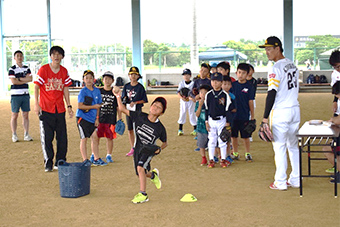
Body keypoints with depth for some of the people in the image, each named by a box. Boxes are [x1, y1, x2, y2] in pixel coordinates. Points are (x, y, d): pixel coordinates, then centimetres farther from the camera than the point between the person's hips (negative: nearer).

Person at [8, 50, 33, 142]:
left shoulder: (27, 68, 12)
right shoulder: (12, 69, -2)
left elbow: (30, 79, -3)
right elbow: (13, 81, -14)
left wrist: (19, 79, -9)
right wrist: (25, 80, -7)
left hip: (25, 94, 4)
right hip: (15, 95, -4)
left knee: (26, 115, 4)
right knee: (15, 115, -1)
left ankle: (26, 135, 9)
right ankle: (14, 135, 6)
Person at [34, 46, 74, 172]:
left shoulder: (64, 71, 6)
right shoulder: (43, 69, -5)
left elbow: (65, 89, 11)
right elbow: (36, 87, -4)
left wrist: (69, 106, 8)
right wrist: (36, 104, -12)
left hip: (60, 109, 4)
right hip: (46, 109, -4)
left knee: (62, 137, 5)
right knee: (46, 137, -2)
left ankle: (60, 162, 17)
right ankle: (48, 163, 7)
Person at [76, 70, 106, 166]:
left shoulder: (97, 91, 7)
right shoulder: (83, 91, -9)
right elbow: (80, 106, -15)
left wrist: (97, 118, 6)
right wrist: (93, 107, -17)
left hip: (92, 119, 5)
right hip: (82, 117, -5)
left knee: (94, 137, 6)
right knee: (84, 139, 0)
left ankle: (96, 159, 14)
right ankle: (85, 161, 4)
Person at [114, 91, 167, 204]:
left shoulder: (160, 128, -11)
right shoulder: (140, 116, -9)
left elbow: (165, 143, 4)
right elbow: (122, 109, -8)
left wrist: (159, 149, -15)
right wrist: (118, 96, -17)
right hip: (137, 149, 4)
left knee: (140, 168, -28)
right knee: (141, 175, 13)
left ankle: (143, 194, -20)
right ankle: (153, 175, 49)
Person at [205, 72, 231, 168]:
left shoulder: (225, 95, -6)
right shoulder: (208, 95, 1)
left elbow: (227, 109, -3)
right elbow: (206, 109, 6)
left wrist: (227, 122, -6)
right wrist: (206, 121, 3)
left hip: (222, 120, -2)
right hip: (211, 120, 2)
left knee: (222, 140, 3)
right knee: (211, 140, 7)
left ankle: (223, 160, 14)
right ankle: (211, 160, 15)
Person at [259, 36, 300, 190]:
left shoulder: (276, 69, -15)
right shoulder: (292, 65, 11)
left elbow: (272, 94, -19)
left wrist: (265, 116, -17)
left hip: (280, 112, -8)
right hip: (295, 110, 8)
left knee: (279, 147, 0)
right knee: (293, 146, 15)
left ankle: (280, 182, 4)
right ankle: (295, 180, 20)